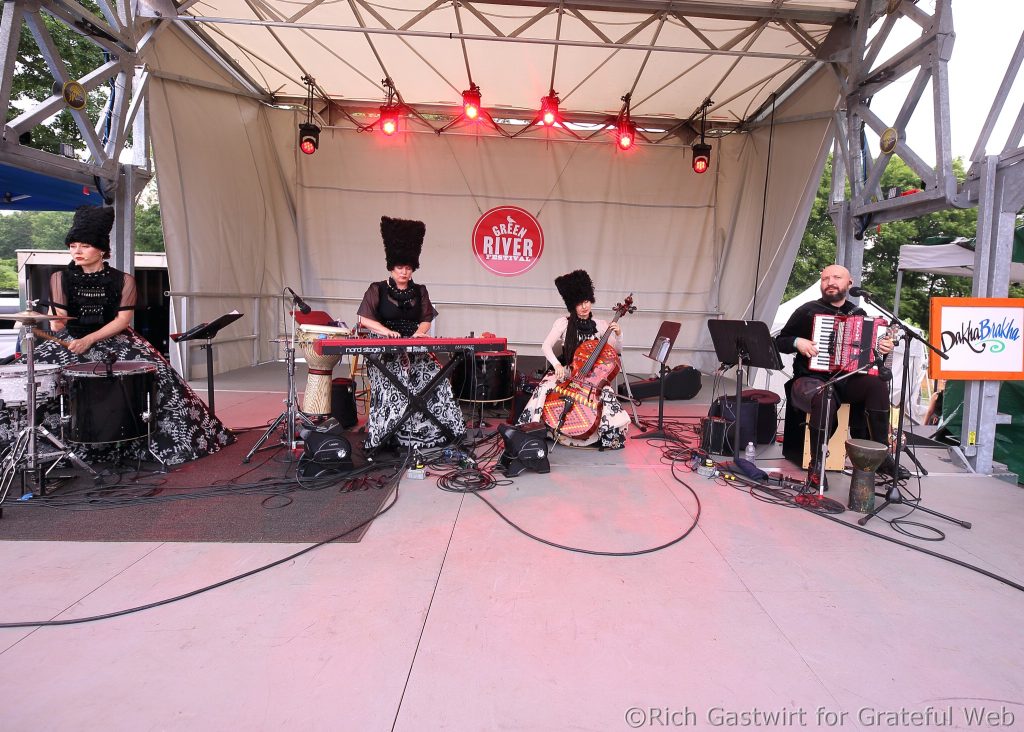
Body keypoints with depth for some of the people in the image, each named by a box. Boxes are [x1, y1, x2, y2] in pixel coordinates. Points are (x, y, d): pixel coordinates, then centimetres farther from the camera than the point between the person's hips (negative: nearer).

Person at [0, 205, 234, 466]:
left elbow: (122, 320, -8)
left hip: (115, 342, -2)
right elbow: (57, 320, 5)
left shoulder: (122, 280, 0)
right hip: (69, 342, 2)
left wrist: (89, 340, -18)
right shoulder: (61, 278, 5)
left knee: (155, 375, -21)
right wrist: (56, 325, -17)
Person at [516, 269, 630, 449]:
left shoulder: (600, 325, 0)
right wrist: (557, 365, -29)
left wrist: (618, 335, -15)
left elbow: (617, 351, 4)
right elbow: (546, 347, -13)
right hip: (566, 372, -1)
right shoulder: (564, 322, -6)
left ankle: (609, 436, -4)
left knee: (607, 395, -26)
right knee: (545, 388, -28)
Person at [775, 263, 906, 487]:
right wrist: (797, 342, -15)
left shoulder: (859, 314, 14)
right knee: (824, 399, -36)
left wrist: (885, 348, -1)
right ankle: (816, 466, -22)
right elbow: (779, 342, 5)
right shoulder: (808, 310, 3)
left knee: (877, 384, -27)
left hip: (847, 382, 4)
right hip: (811, 380, -4)